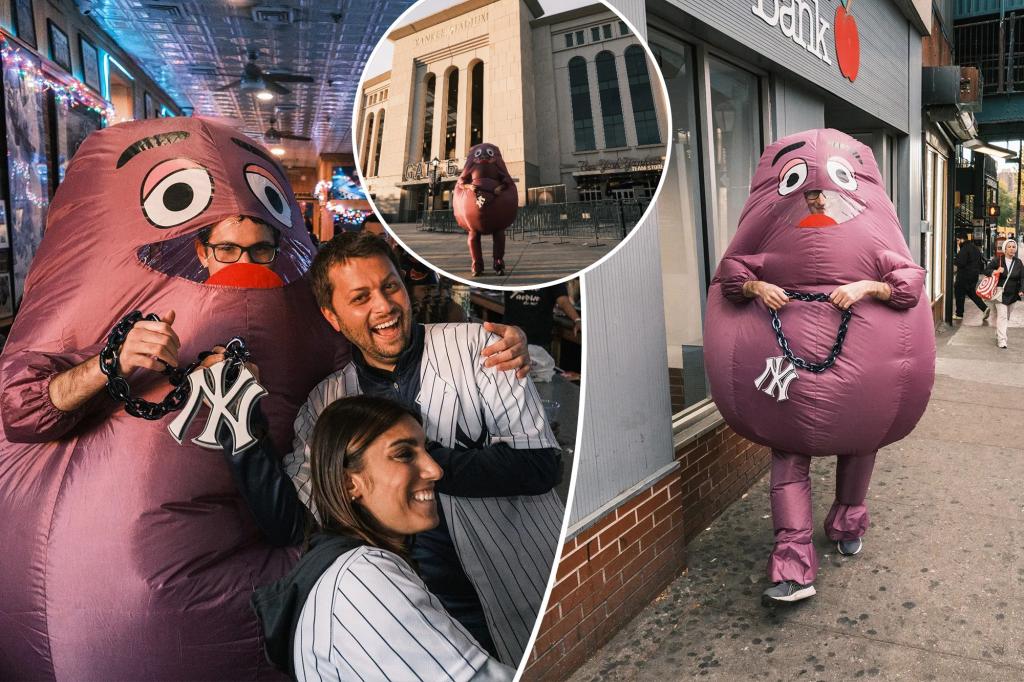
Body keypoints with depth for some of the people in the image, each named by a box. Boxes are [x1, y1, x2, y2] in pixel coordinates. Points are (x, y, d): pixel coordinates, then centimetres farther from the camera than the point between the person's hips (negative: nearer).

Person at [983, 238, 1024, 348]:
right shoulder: (997, 260, -5)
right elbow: (986, 270, -3)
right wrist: (995, 271, -23)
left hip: (1012, 294, 5)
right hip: (1000, 293, -5)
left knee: (1006, 317, 15)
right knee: (1002, 316, -13)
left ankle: (999, 335, 32)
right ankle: (1001, 340, -14)